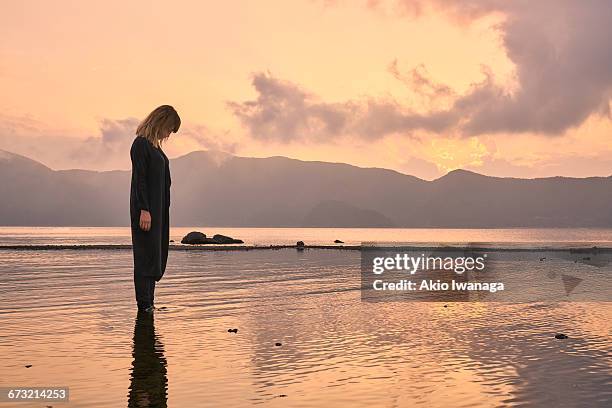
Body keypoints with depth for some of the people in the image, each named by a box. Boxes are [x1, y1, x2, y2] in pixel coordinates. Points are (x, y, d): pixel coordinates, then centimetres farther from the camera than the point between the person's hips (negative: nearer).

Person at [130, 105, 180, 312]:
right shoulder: (141, 144, -11)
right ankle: (144, 303, -3)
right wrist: (144, 210, -21)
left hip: (158, 208, 9)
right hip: (146, 209, -9)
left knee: (157, 253, 9)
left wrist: (155, 209, 17)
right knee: (147, 253, -7)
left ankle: (148, 301, 15)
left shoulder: (154, 145, 17)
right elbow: (139, 179, -17)